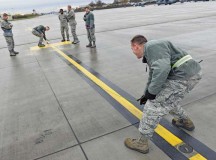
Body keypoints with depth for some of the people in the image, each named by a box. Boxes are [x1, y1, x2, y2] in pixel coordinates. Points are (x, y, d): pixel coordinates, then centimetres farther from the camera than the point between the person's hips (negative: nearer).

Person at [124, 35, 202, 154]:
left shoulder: (151, 46, -12)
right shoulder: (150, 51, 21)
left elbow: (162, 69, -28)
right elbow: (154, 74, 32)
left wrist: (151, 91, -17)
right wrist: (147, 93, 38)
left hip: (184, 76, -10)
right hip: (191, 73, 10)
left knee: (154, 105, -5)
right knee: (168, 99, 28)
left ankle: (142, 143, 8)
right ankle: (186, 121, 49)